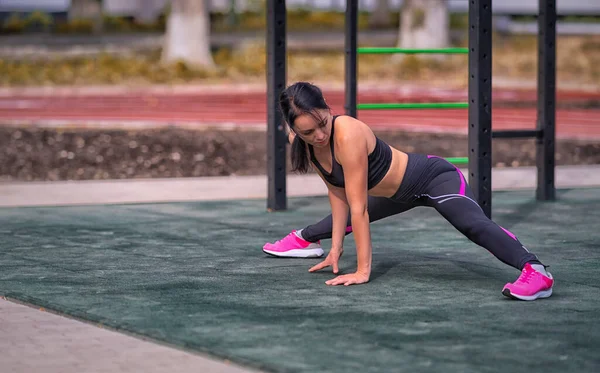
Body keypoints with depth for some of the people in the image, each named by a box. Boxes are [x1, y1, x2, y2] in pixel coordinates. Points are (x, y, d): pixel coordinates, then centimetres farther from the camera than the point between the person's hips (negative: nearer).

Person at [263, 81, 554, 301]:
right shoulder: (300, 140, -13)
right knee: (347, 217, 34)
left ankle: (535, 271, -53)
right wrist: (335, 247, -1)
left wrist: (363, 271, -30)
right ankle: (306, 238, 65)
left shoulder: (348, 135, -36)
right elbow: (338, 193, 0)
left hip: (433, 178, -9)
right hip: (398, 191, 9)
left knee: (472, 224, -37)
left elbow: (358, 206, -32)